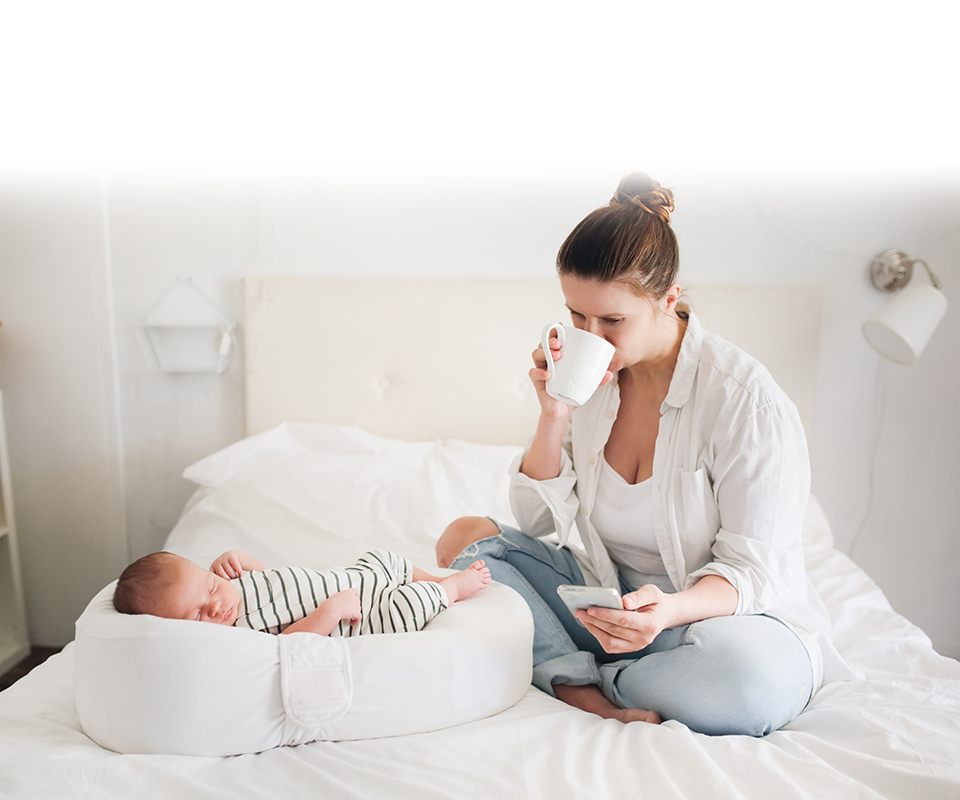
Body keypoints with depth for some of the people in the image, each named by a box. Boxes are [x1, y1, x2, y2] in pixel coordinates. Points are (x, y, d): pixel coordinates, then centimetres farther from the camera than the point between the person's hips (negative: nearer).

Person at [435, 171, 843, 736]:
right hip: (610, 598, 5)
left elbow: (752, 569, -16)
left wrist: (670, 608, -37)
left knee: (754, 679, -39)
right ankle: (590, 696, -23)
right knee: (466, 536, -8)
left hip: (720, 612, -4)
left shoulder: (748, 401, -19)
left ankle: (581, 681, -12)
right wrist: (554, 418, -15)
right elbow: (537, 519, 0)